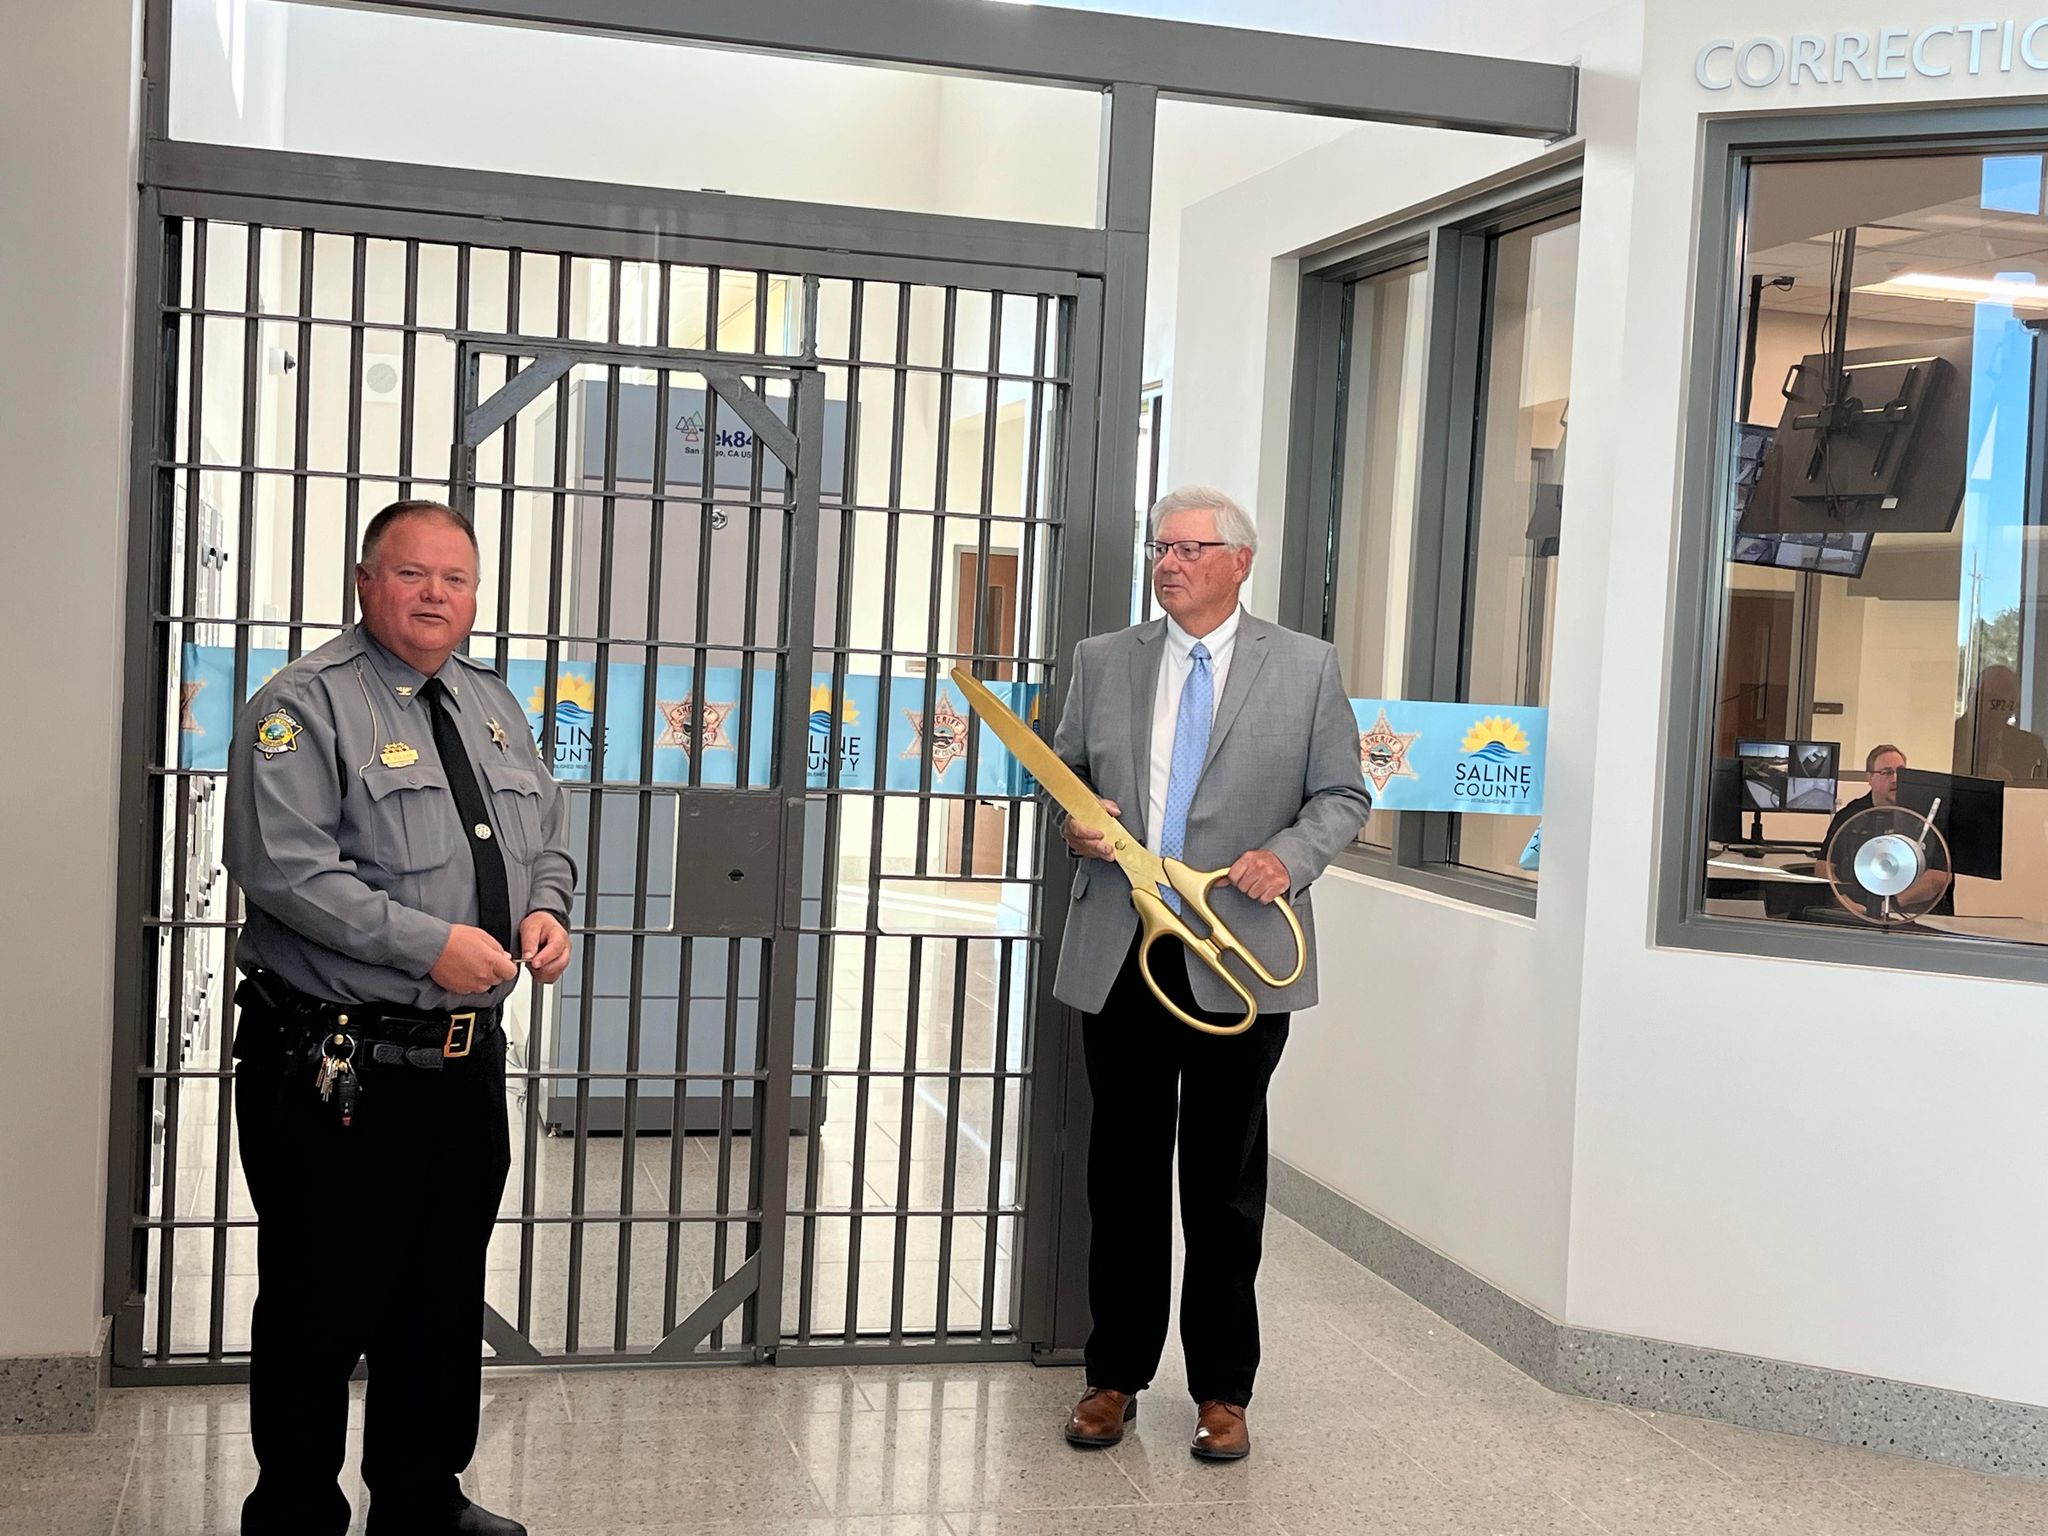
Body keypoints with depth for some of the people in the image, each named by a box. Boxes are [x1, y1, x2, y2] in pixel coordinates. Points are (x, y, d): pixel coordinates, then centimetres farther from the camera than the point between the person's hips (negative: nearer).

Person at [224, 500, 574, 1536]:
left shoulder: (494, 708, 14)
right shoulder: (306, 706, -10)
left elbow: (548, 838, 22)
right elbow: (283, 867, -21)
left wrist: (547, 909, -1)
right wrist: (429, 944, -24)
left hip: (468, 1061, 7)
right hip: (336, 1071, -7)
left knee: (445, 1296, 18)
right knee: (320, 1304, 3)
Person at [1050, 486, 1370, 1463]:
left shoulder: (1305, 667, 2)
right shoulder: (1103, 661, 9)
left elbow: (1342, 795, 4)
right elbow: (1063, 772, 16)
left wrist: (1288, 856, -14)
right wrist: (1074, 822, -6)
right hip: (1118, 952, 2)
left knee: (1226, 1181, 6)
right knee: (1124, 1171, 10)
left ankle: (1221, 1392, 18)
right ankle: (1115, 1375, 23)